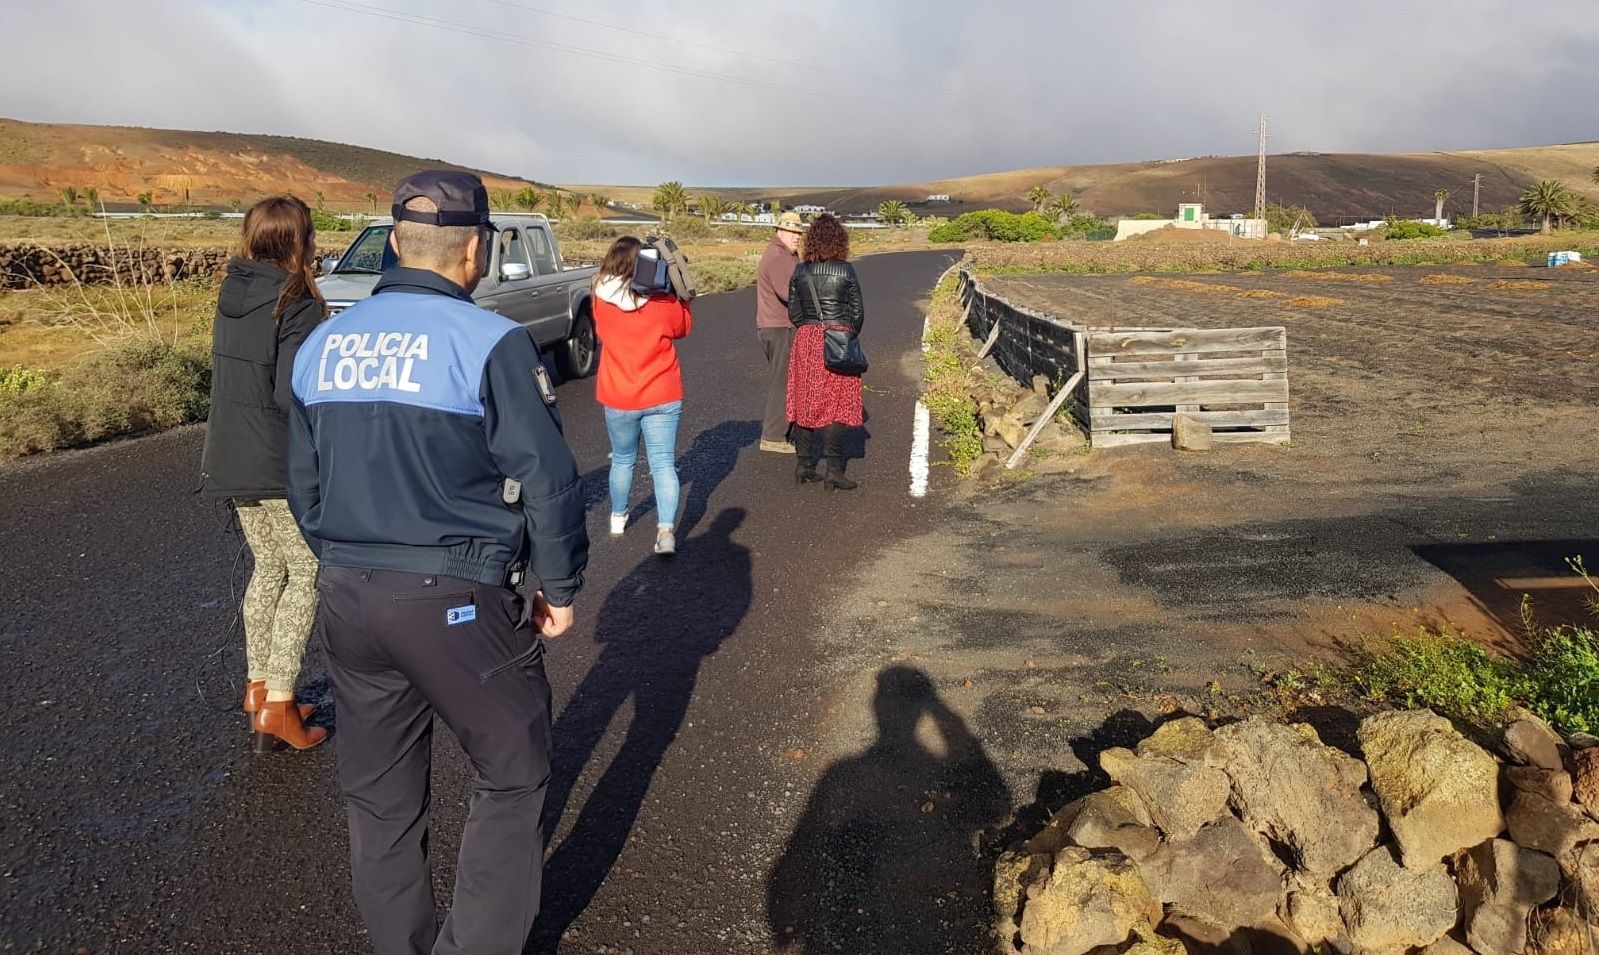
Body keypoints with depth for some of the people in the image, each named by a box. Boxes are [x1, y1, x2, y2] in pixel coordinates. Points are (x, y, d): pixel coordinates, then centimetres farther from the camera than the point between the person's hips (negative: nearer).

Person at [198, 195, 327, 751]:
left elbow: (237, 377, 14)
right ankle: (277, 705, 2)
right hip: (282, 466, -8)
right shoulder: (298, 306, -17)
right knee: (308, 575, 4)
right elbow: (294, 394, -23)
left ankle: (258, 685, 28)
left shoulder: (233, 297, 8)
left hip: (232, 461, 8)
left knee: (268, 568, 20)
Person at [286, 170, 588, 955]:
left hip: (345, 597, 7)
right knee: (512, 776, 12)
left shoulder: (321, 345, 8)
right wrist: (561, 587, -1)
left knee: (379, 795, 19)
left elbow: (304, 485, 14)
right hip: (454, 600, -6)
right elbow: (547, 479, -13)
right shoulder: (488, 342, -12)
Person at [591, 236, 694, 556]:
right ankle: (666, 530, -8)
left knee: (622, 460, 21)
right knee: (663, 463, 3)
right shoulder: (662, 301, -13)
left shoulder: (601, 301, -7)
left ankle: (618, 517, 38)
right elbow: (683, 327, 6)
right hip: (662, 396, -2)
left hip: (618, 397, 2)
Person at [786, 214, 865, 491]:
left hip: (806, 341, 4)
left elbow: (794, 313, 5)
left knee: (805, 401, 11)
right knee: (836, 404, 0)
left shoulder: (799, 272, 3)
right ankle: (833, 471, -2)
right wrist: (850, 336, 15)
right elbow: (857, 312, -2)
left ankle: (803, 465, 15)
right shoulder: (846, 270, -7)